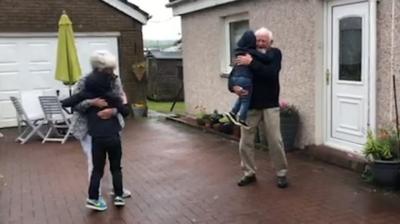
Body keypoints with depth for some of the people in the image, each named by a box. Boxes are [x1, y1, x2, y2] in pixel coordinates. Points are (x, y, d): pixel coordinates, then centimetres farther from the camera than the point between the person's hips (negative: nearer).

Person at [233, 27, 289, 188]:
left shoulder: (275, 54, -2)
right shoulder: (246, 55, 3)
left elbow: (271, 73, -20)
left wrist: (252, 63, -27)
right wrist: (235, 87, -23)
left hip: (270, 105, -2)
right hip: (250, 106, 2)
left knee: (275, 141, 2)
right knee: (245, 142, 5)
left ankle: (281, 173, 18)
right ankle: (249, 173, 20)